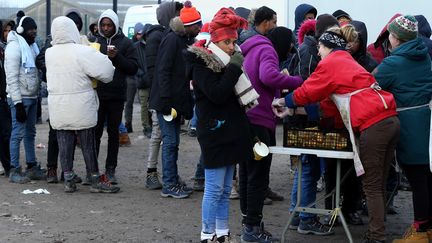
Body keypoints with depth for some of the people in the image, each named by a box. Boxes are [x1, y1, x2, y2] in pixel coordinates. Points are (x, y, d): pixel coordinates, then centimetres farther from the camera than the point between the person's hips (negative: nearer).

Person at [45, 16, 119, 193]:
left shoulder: (49, 53, 1)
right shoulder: (83, 52, -15)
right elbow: (105, 71, -16)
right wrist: (104, 57, 5)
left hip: (58, 109, 4)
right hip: (81, 108, -4)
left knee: (65, 144, 9)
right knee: (88, 144, 4)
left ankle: (68, 180, 13)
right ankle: (96, 181, 10)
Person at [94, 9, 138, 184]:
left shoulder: (125, 43, 3)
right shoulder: (94, 41, 6)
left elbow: (133, 68, -3)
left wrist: (117, 57, -15)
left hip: (116, 95, 0)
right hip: (97, 94, 0)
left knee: (113, 132, 7)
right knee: (95, 132, 1)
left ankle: (110, 170, 14)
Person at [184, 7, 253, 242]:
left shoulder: (227, 62, 15)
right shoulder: (202, 64, -9)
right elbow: (217, 94, -21)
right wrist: (234, 68, -18)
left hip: (230, 132, 8)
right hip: (214, 132, -8)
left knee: (225, 189, 12)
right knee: (214, 189, -5)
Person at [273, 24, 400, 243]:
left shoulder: (330, 63, 0)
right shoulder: (349, 62, 27)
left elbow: (306, 92, 6)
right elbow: (335, 101, 24)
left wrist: (283, 101, 22)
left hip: (373, 125, -9)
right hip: (390, 120, 9)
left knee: (371, 186, -3)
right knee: (379, 184, 13)